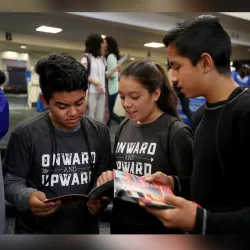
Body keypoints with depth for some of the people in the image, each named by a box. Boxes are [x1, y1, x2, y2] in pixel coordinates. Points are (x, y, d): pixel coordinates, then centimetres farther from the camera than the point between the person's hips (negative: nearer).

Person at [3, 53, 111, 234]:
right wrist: (27, 197, -29)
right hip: (35, 232, -2)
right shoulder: (26, 134, -14)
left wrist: (100, 199, -17)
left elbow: (102, 179, 3)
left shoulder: (100, 132, -3)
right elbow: (11, 181, -9)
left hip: (85, 230, 3)